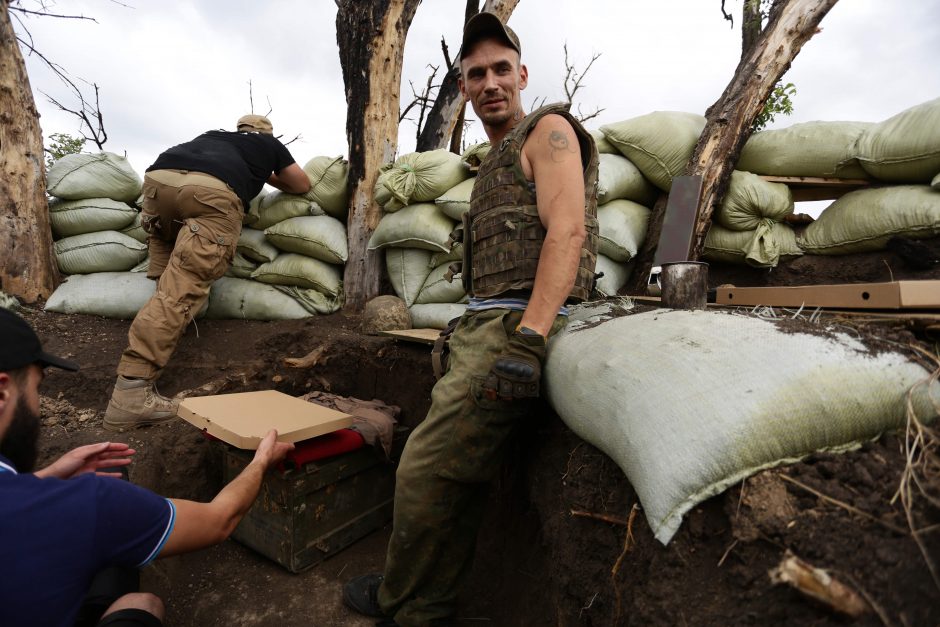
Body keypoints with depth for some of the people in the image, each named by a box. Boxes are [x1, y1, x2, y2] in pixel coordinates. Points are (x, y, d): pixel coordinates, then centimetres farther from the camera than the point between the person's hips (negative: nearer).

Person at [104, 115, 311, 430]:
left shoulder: (213, 135, 42)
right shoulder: (270, 144, 35)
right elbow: (303, 185, 44)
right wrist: (268, 176, 60)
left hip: (159, 178, 5)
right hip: (213, 193, -4)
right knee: (179, 291, -13)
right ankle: (131, 392, -20)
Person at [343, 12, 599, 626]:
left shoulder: (548, 129, 0)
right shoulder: (497, 159, 27)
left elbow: (567, 232, -16)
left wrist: (526, 341, -25)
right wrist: (468, 333, 16)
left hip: (515, 326, -9)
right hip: (484, 324, 9)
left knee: (427, 468, -6)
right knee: (455, 473, 11)